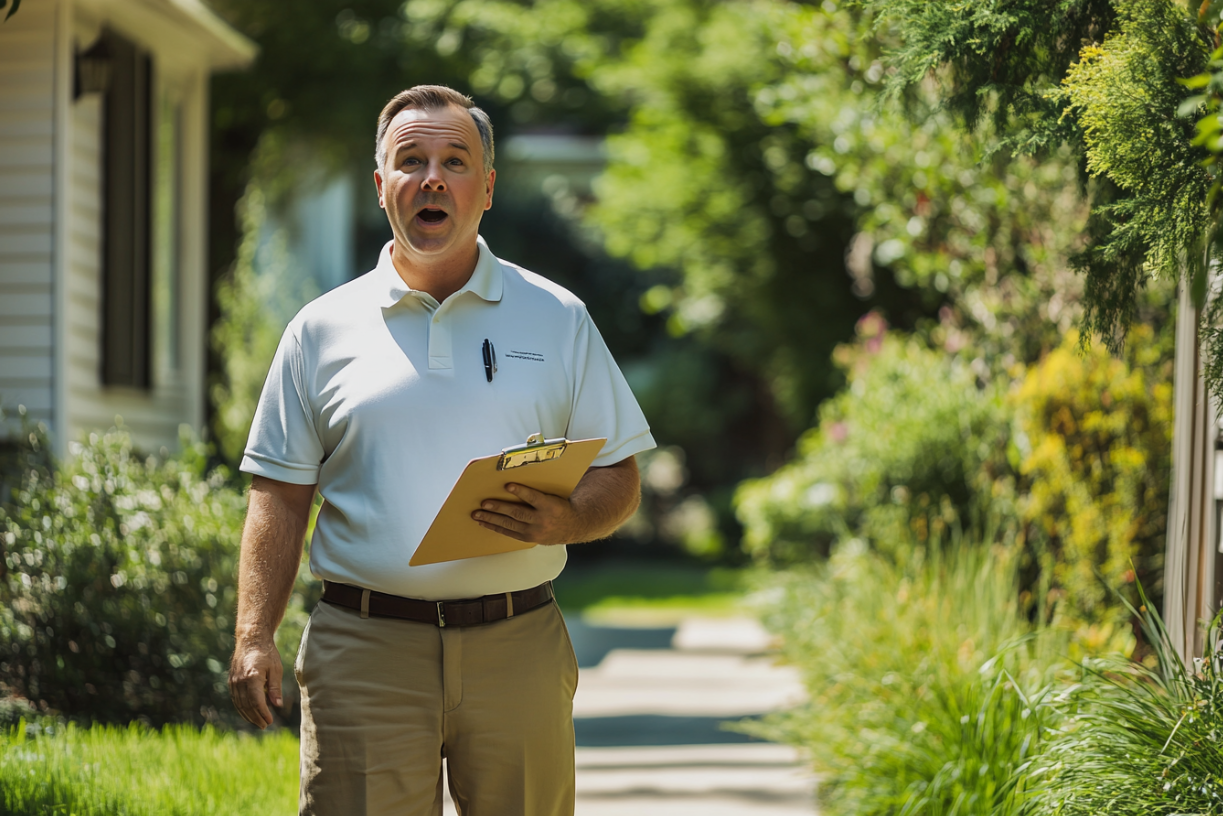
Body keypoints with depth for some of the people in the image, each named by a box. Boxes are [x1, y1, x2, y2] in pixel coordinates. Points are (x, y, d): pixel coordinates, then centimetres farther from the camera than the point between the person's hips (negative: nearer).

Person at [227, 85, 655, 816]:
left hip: (516, 649, 1)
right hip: (366, 650, -1)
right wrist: (254, 637, -3)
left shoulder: (558, 321, 10)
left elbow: (620, 482, 10)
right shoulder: (323, 330, 9)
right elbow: (281, 496, 9)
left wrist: (564, 522, -13)